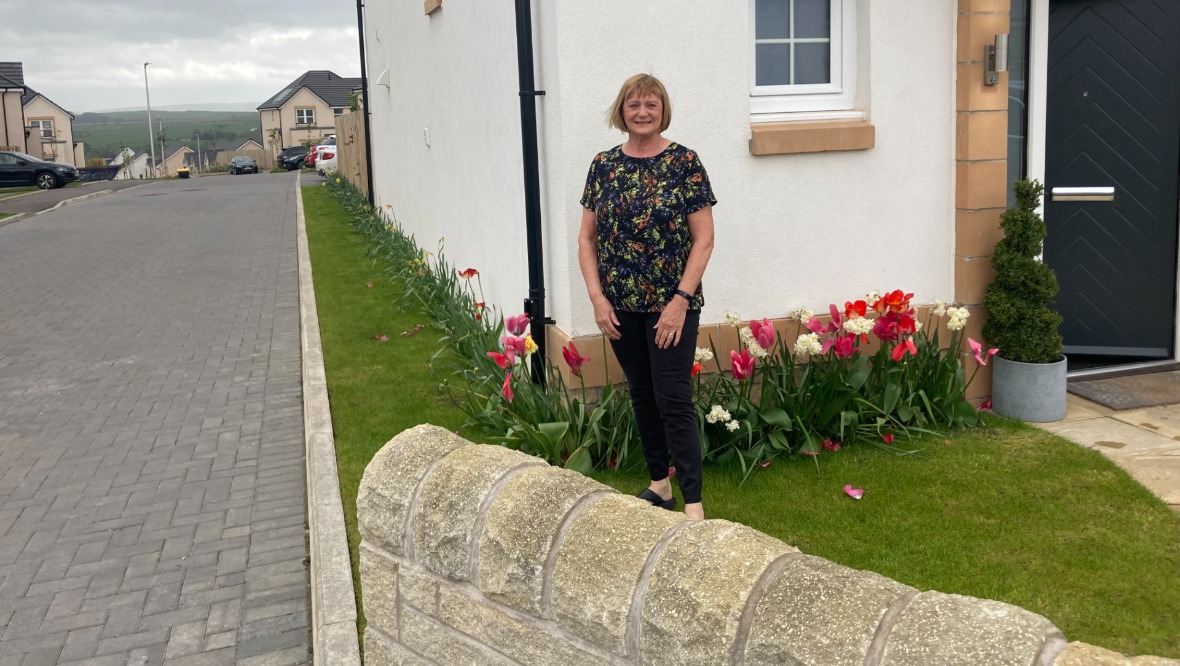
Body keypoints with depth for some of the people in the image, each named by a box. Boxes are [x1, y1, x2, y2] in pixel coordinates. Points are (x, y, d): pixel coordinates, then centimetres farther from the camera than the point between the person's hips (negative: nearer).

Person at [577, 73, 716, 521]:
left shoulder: (683, 163, -7)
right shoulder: (603, 165, 4)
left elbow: (704, 238, -8)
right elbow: (587, 238, 7)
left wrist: (681, 300, -15)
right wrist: (597, 298, -4)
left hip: (671, 304, -4)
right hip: (621, 306, 4)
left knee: (673, 398, -6)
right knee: (641, 394, 14)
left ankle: (692, 502, 1)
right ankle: (659, 482, 30)